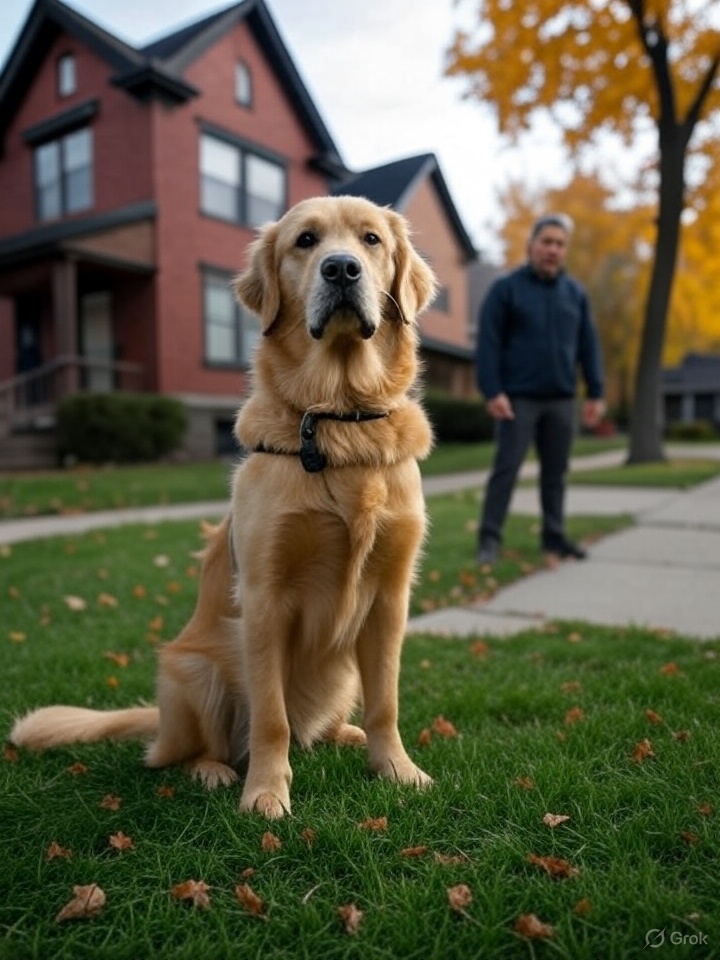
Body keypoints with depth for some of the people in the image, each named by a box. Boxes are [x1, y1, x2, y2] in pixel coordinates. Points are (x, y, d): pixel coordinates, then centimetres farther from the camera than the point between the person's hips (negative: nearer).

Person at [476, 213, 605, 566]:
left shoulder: (575, 293, 12)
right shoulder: (506, 288, -1)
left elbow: (588, 346, 12)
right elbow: (488, 343, -7)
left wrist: (595, 392, 5)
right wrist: (492, 392, -16)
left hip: (561, 399, 4)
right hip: (519, 398, -4)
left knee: (555, 472, 9)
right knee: (506, 467, -5)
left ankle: (554, 536, 19)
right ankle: (490, 537, 1)